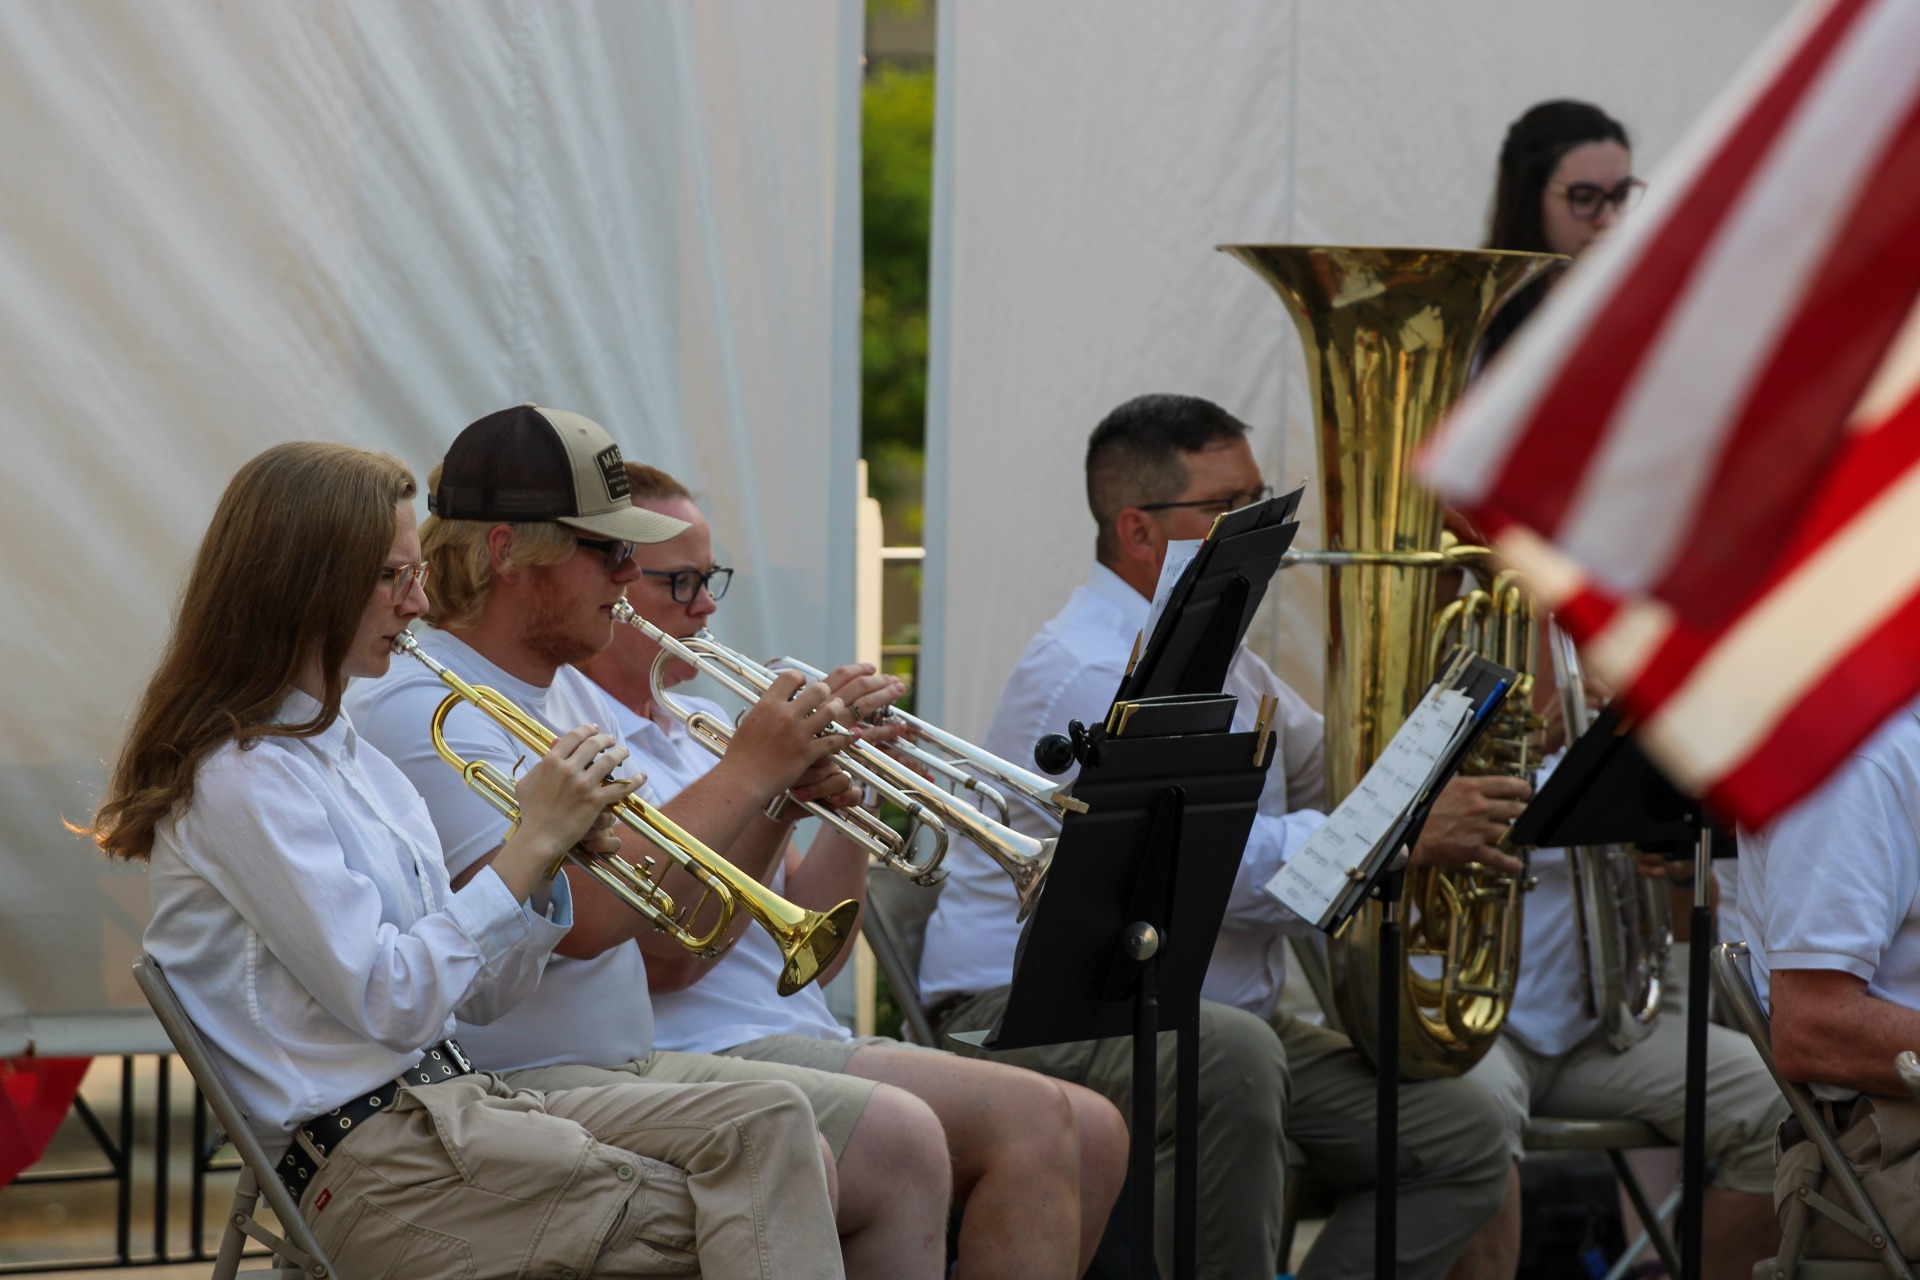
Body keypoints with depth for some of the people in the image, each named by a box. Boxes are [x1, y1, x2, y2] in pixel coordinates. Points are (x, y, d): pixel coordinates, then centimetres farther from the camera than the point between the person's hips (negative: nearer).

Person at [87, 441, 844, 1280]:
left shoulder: (354, 760, 19)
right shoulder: (243, 777, -10)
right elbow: (390, 1001, -17)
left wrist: (546, 860, 0)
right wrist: (531, 844, -12)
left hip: (454, 1098, 9)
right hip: (366, 1167, -9)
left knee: (769, 1124, -12)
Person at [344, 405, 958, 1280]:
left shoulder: (574, 697, 17)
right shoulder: (417, 709, -14)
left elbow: (668, 928, 16)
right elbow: (580, 916, -25)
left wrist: (781, 793, 1)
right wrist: (746, 773, -15)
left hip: (631, 1065, 10)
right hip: (508, 1089, -10)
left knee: (903, 1141, -3)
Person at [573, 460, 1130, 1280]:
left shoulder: (699, 723, 22)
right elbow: (663, 953, -17)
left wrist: (848, 793, 1)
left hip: (807, 1037, 9)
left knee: (1093, 1135, -5)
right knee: (1031, 1121, -22)